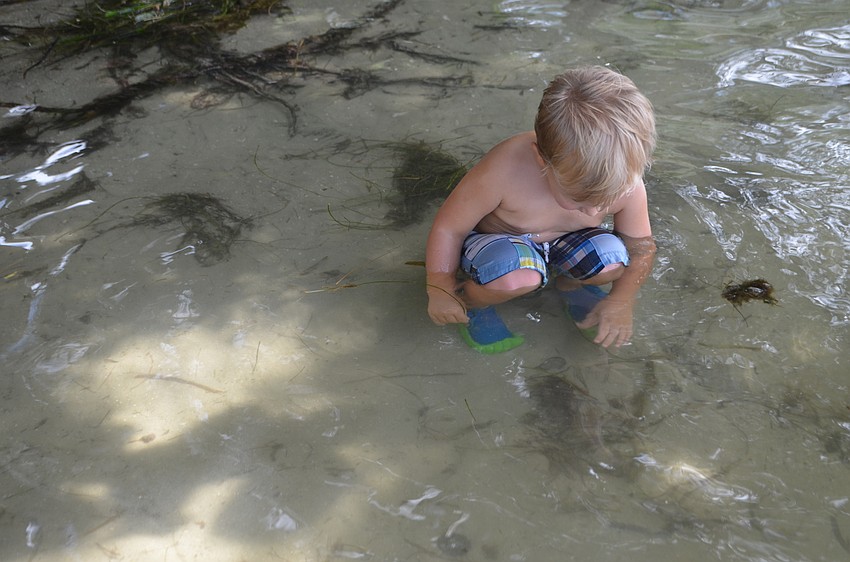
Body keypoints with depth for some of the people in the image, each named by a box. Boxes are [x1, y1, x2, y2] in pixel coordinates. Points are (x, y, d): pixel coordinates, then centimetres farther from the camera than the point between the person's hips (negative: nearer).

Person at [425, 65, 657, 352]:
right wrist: (440, 289, -14)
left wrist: (621, 301, -18)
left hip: (562, 243, 4)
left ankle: (568, 284, 9)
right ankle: (470, 299, -3)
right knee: (516, 275, -39)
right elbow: (448, 227, -21)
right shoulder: (504, 171, -36)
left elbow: (642, 245, -5)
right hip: (496, 241, -4)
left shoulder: (625, 184, -24)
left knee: (613, 259, -27)